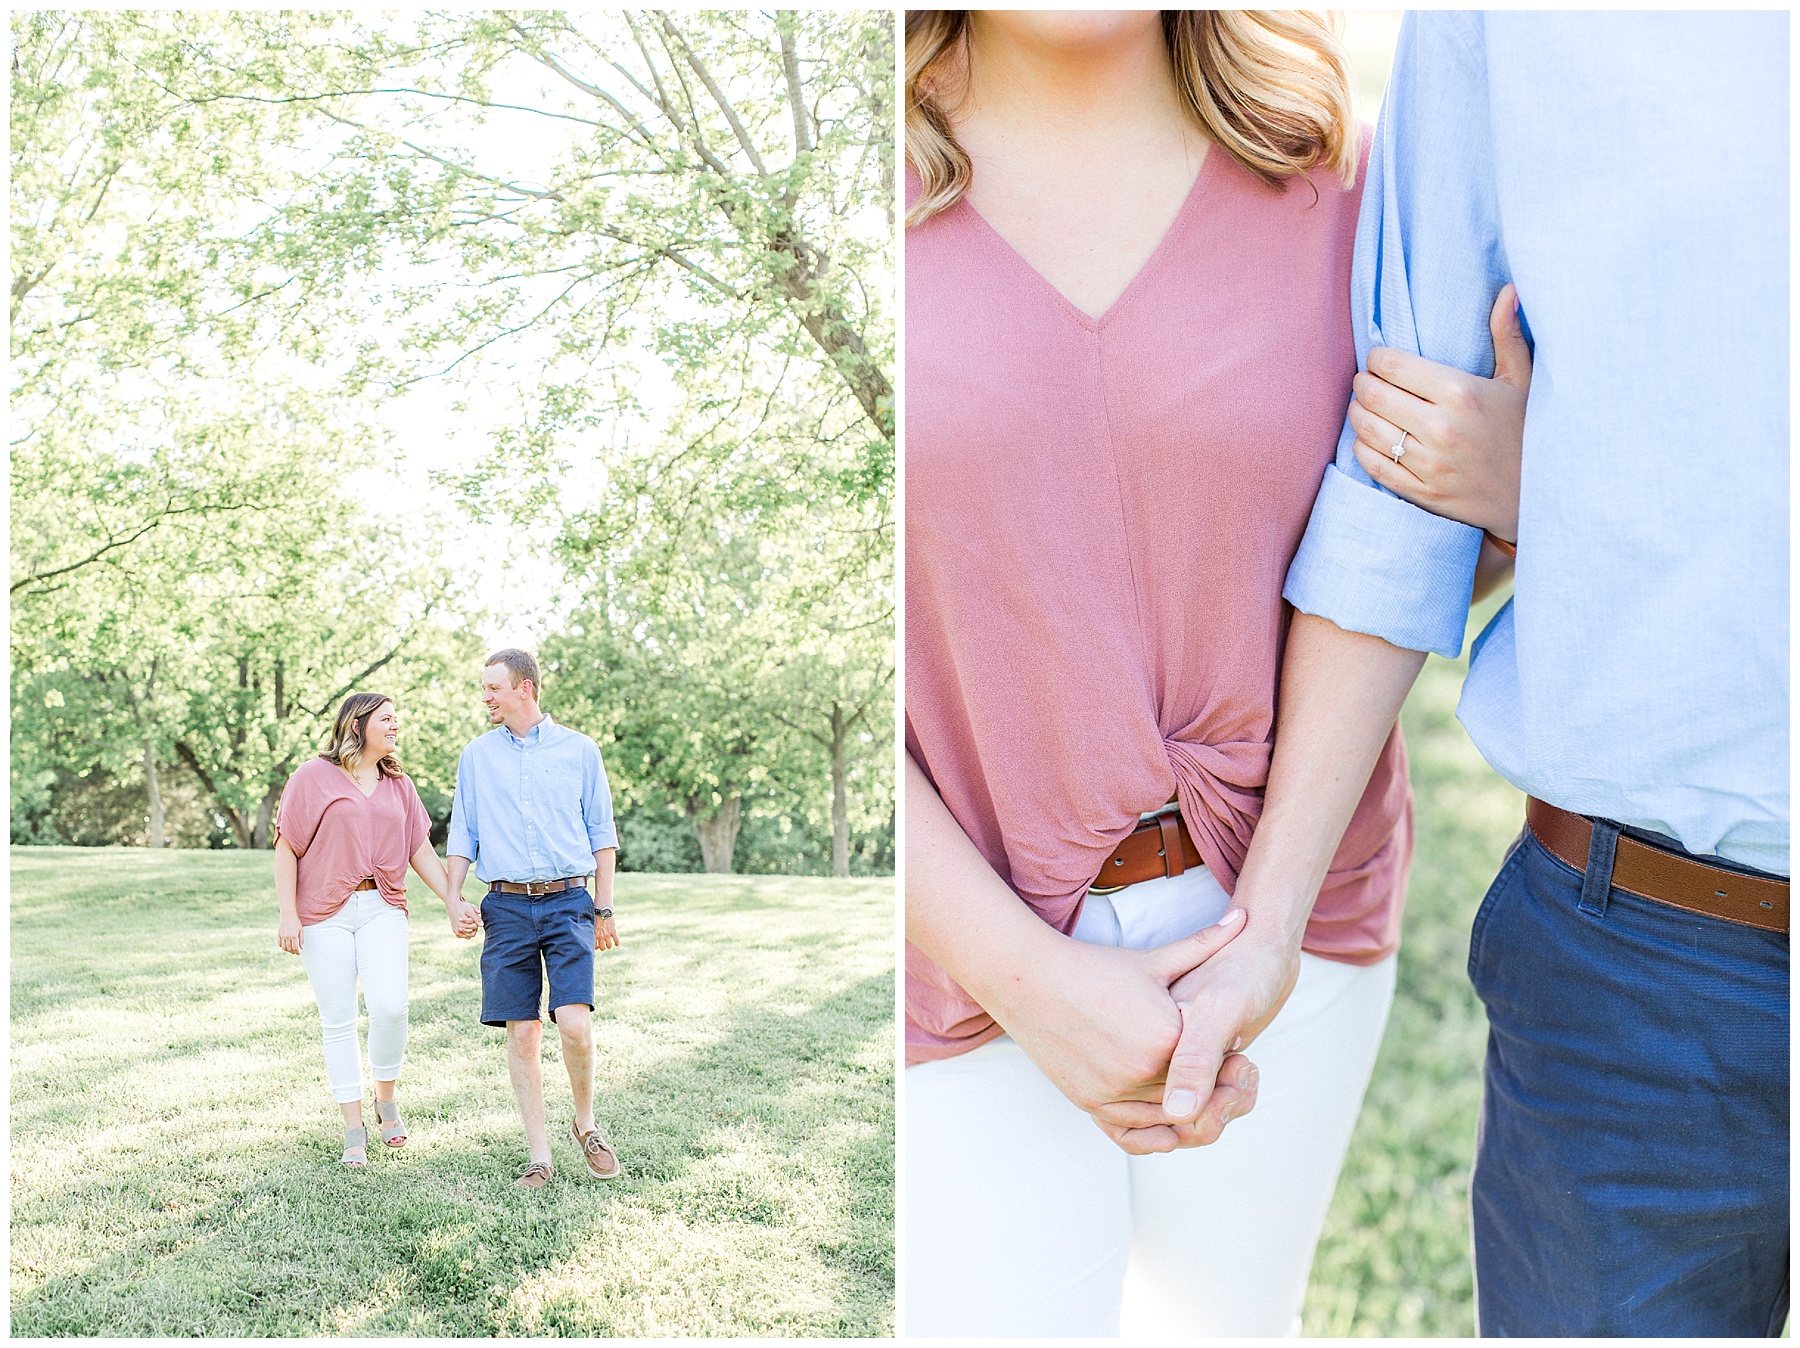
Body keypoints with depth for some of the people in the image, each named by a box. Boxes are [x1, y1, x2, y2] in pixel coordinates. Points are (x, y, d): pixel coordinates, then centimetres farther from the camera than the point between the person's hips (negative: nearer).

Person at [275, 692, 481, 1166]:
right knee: (338, 1020, 1)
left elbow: (421, 849, 15)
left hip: (382, 909, 3)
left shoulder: (398, 785, 14)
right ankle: (354, 1131, 10)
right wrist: (288, 914, -7)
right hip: (324, 913, -2)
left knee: (390, 1007, -14)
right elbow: (287, 846, -1)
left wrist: (452, 901, 7)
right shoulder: (314, 776, 1)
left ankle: (386, 1099, 12)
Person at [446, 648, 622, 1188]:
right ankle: (539, 1154, 8)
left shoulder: (579, 749, 7)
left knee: (574, 1024, -15)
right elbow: (462, 835, 15)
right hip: (506, 906, 2)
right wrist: (453, 900, 3)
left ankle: (586, 1123, 10)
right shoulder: (476, 755, 12)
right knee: (521, 1033, 0)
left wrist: (604, 909, 6)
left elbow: (601, 834, 10)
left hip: (567, 903, -2)